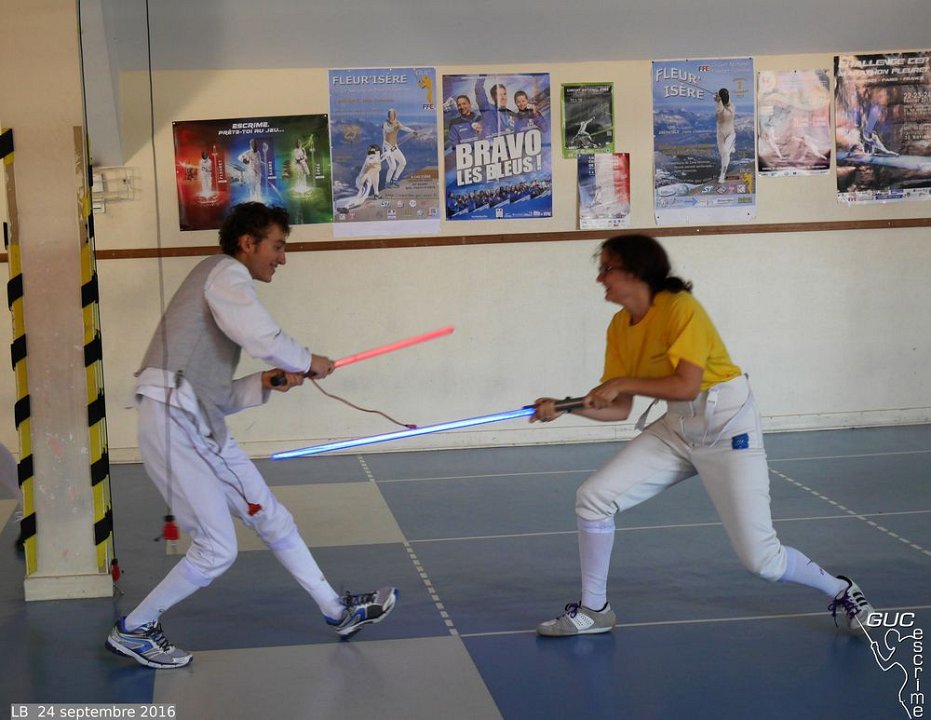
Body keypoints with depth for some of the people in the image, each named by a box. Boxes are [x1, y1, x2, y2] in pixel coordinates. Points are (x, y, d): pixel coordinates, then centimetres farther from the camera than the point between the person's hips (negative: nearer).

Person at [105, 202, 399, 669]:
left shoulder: (221, 283, 23)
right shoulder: (225, 273, -5)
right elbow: (261, 336, -23)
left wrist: (267, 384, 6)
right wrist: (308, 362, -5)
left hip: (202, 429, 10)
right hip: (174, 425, -10)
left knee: (272, 520, 15)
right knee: (217, 552, -5)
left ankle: (338, 612, 26)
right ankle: (133, 631, 11)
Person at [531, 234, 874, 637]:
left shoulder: (679, 307, -21)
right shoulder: (620, 327, 0)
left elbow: (686, 385, -29)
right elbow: (619, 409, 1)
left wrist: (623, 382, -23)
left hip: (728, 429, -7)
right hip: (677, 430, 7)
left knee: (759, 558, -8)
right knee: (592, 498, -6)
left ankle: (840, 592, 20)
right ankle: (594, 611, 10)